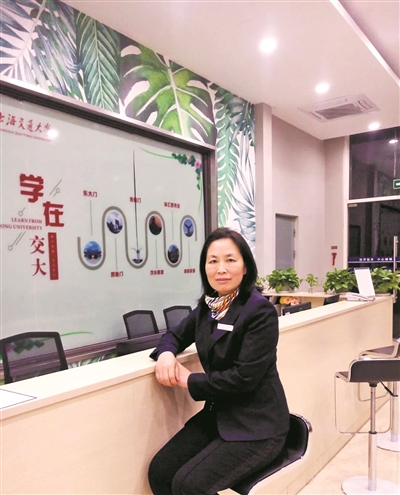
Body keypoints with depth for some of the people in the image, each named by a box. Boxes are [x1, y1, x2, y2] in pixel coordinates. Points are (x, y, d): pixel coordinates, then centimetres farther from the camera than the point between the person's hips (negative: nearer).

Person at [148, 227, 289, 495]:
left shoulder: (260, 311, -18)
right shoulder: (207, 306, 3)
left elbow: (245, 377, -21)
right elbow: (176, 335, 15)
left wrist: (189, 380, -13)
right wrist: (166, 353, -9)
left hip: (256, 425, -6)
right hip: (217, 415, 6)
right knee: (159, 471, -5)